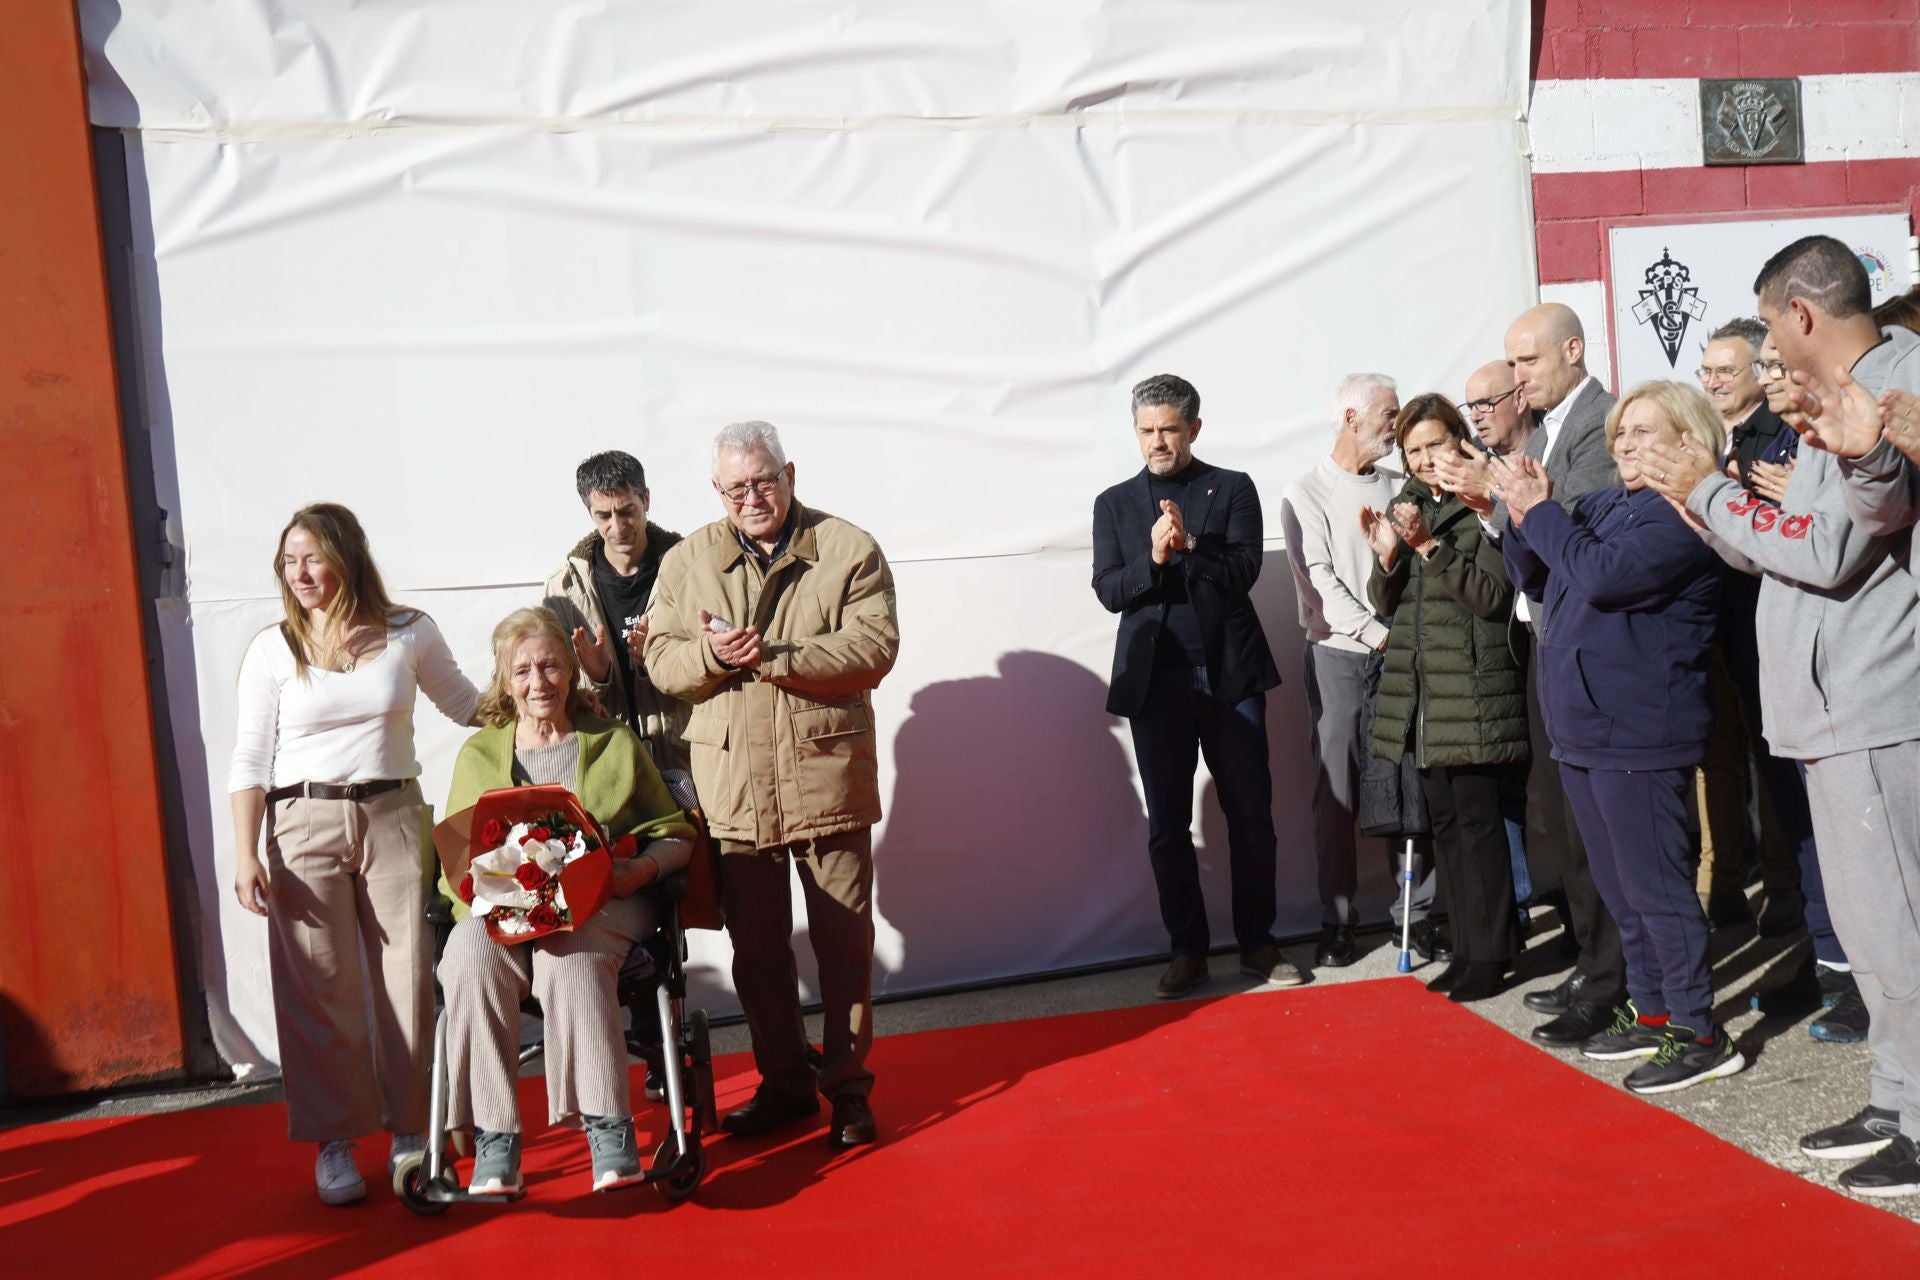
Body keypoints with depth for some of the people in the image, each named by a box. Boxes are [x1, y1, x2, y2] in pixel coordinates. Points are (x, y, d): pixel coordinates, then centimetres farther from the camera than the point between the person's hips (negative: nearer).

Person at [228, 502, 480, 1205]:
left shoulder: (409, 634, 4)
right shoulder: (271, 650, 2)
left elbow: (467, 705, 17)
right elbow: (251, 760, 2)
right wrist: (245, 854, -5)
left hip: (393, 817, 1)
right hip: (304, 824, -1)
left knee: (407, 978, 1)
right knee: (320, 987, -1)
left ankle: (410, 1132, 15)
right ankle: (334, 1142, 11)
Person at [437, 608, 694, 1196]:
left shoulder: (615, 743, 16)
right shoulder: (478, 754, 19)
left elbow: (674, 834, 14)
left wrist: (642, 869, -10)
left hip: (602, 905, -1)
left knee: (572, 955, -36)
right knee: (473, 956, -33)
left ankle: (608, 1128, -36)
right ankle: (494, 1140, -31)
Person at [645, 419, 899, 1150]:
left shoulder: (847, 550, -1)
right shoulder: (687, 562, 9)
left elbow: (874, 648, -12)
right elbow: (661, 660, 4)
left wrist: (774, 657, -20)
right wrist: (713, 655, -18)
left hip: (827, 775, -2)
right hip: (731, 783, 3)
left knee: (843, 939, 5)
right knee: (755, 946, 11)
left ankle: (849, 1088, 20)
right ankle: (784, 1082, 27)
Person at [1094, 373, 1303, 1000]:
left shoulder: (1232, 489, 7)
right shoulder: (1115, 503, 10)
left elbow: (1243, 571, -4)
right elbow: (1109, 591, 1)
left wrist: (1189, 545, -19)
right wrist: (1153, 558, -16)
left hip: (1230, 672, -1)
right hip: (1155, 679, 1)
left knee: (1251, 813, 3)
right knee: (1167, 824, 4)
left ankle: (1256, 941, 16)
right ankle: (1188, 949, 14)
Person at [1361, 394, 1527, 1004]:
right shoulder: (1410, 506, 14)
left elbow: (1493, 595, -14)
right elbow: (1386, 602, 12)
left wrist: (1430, 546, -19)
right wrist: (1387, 555, -7)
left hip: (1472, 689, -6)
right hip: (1419, 688, 6)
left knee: (1477, 819, -5)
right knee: (1445, 821, 9)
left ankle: (1490, 954, 4)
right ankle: (1467, 947, 17)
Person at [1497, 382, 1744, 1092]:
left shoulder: (1683, 515, -12)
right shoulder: (1599, 505, 13)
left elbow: (1603, 573, -25)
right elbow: (1536, 581, 17)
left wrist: (1539, 511, -14)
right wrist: (1524, 519, 0)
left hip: (1638, 733, -9)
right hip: (1581, 726, 9)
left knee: (1653, 882, -4)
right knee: (1618, 882, 16)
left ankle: (1698, 1032, 7)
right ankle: (1650, 1011, 28)